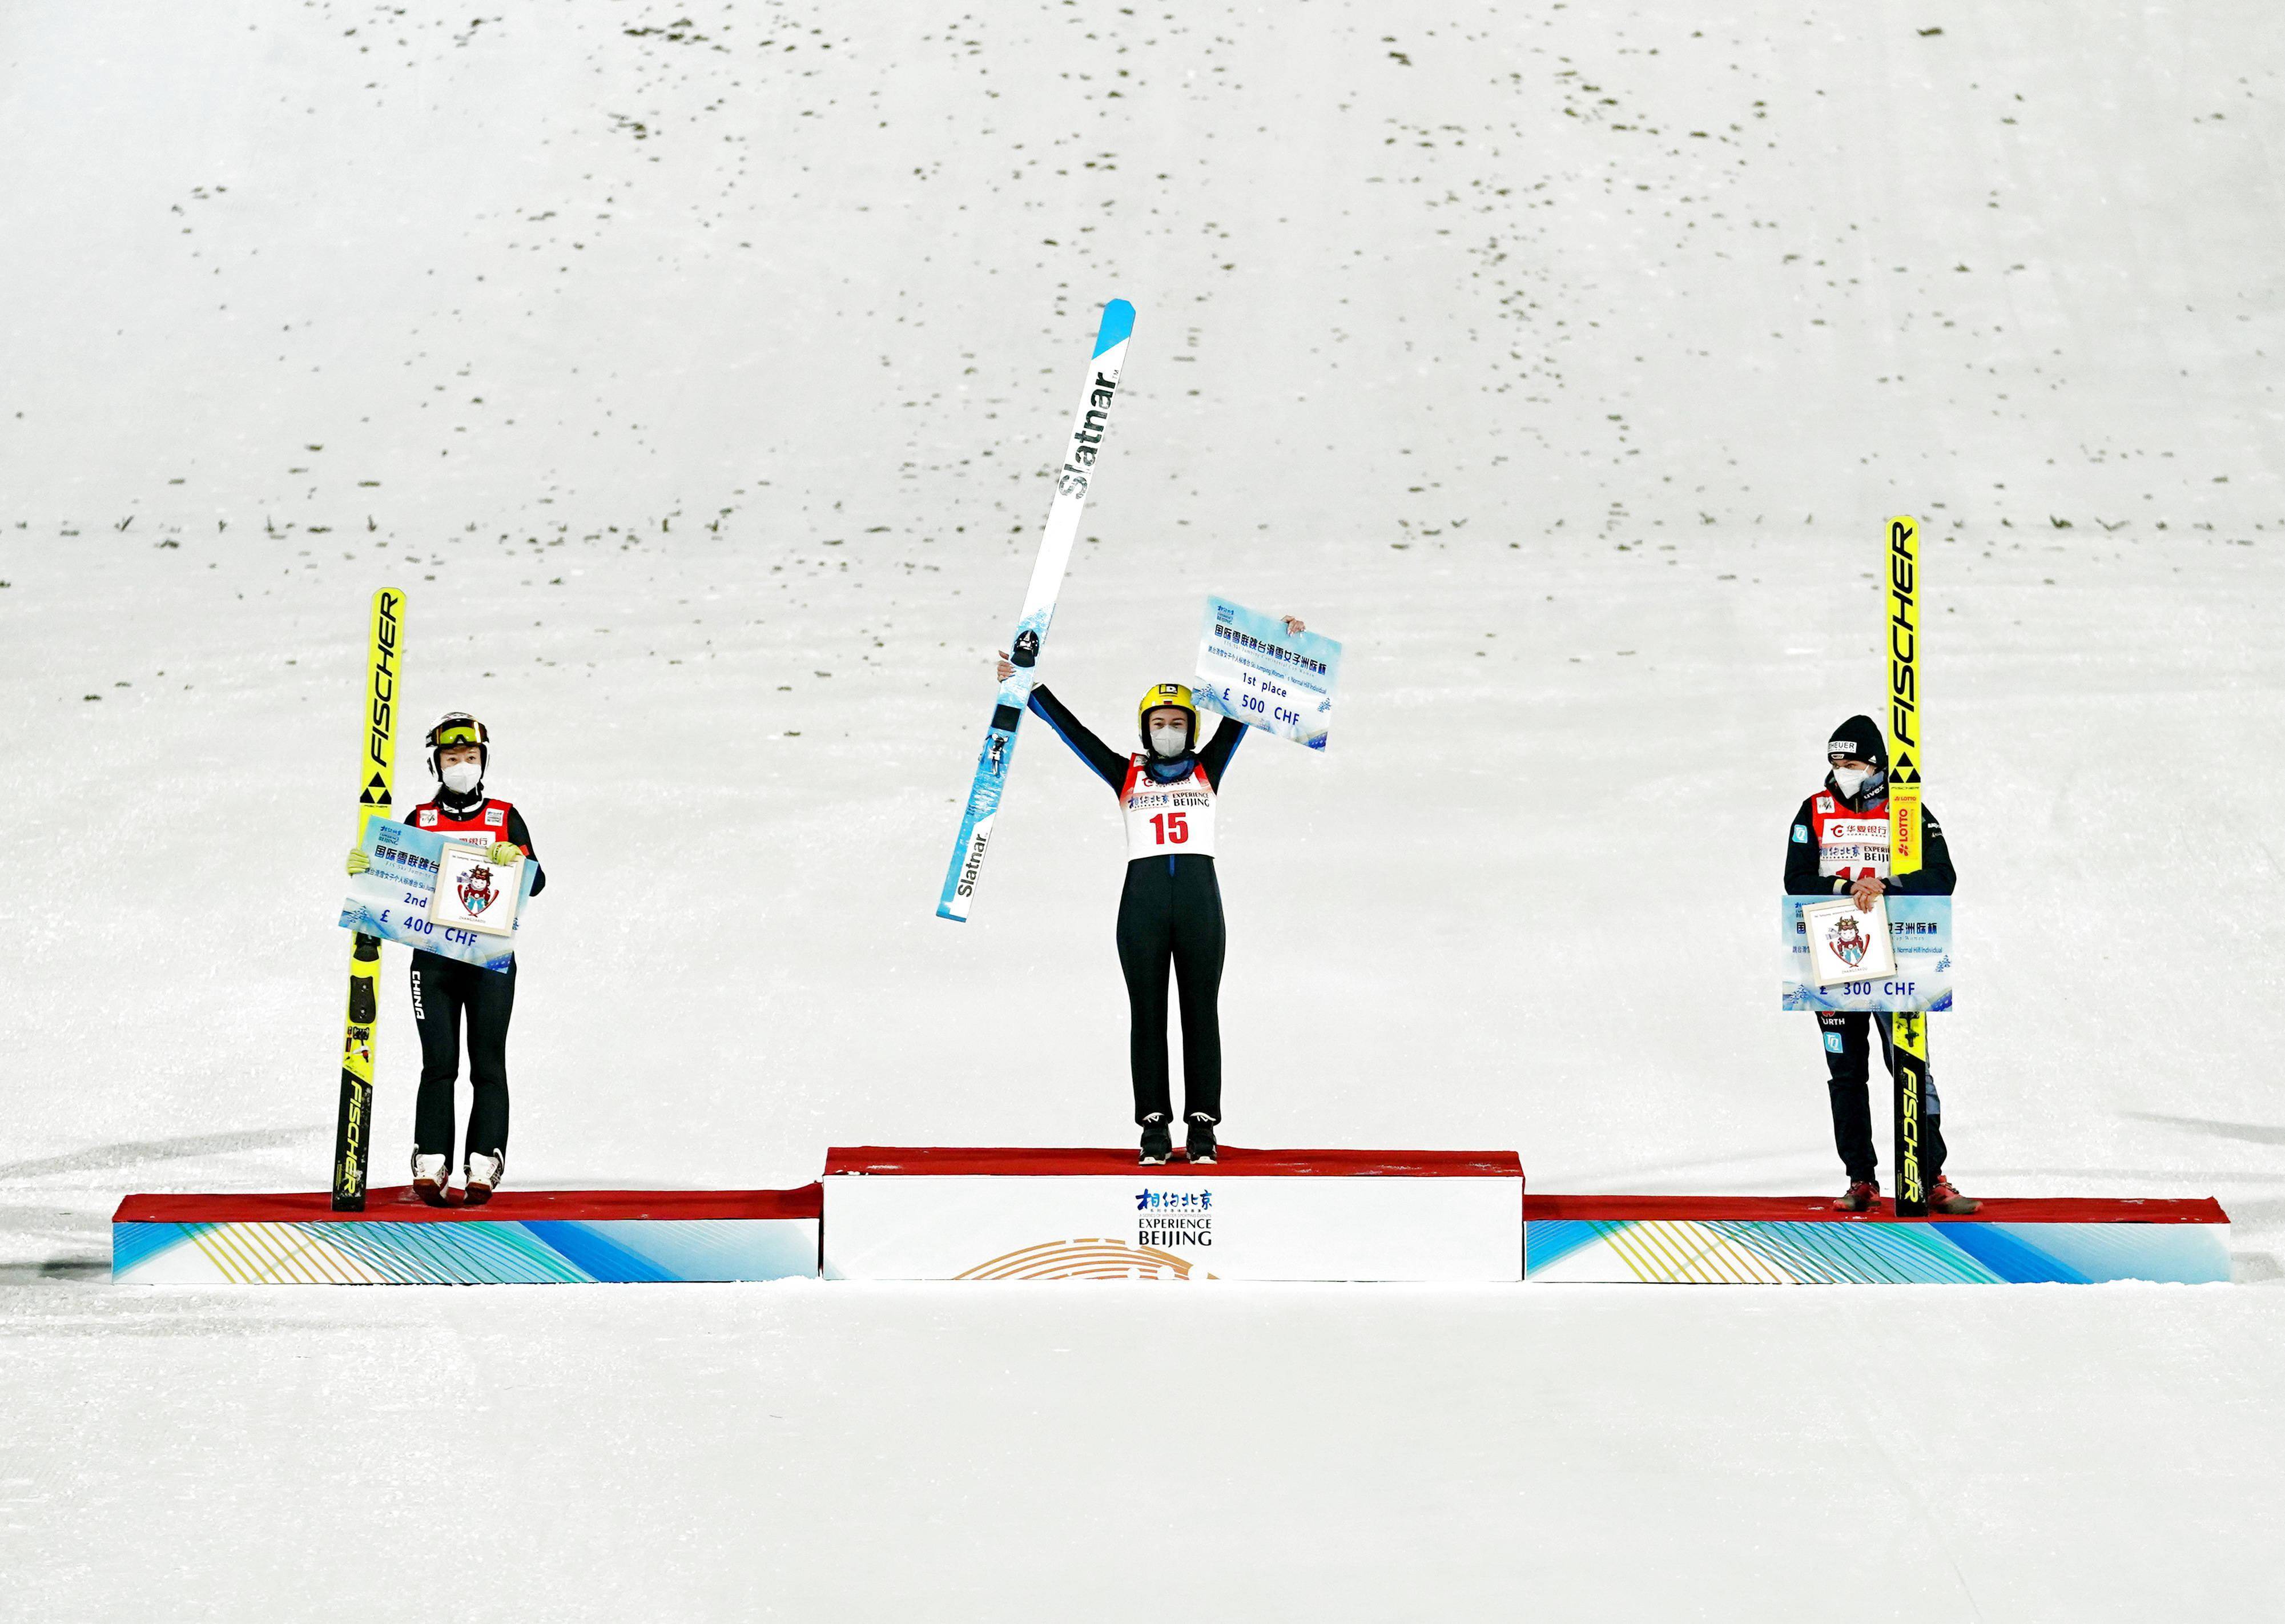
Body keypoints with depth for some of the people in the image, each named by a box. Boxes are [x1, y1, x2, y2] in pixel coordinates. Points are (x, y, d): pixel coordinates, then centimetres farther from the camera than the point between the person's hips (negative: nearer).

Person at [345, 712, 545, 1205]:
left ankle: (484, 1165, -3)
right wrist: (363, 869, -13)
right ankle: (431, 1164, -4)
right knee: (439, 1064, -4)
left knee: (488, 1065, -3)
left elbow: (536, 882, -2)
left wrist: (514, 860, -22)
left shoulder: (505, 819, 8)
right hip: (434, 955, 1)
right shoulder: (420, 821, 12)